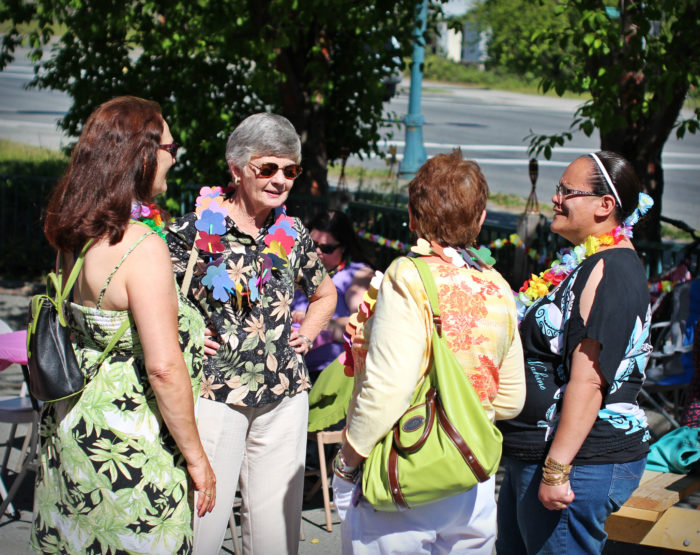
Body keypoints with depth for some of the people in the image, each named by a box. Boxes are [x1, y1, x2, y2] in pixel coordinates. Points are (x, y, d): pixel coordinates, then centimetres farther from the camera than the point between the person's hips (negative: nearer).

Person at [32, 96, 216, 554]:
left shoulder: (79, 237, 5)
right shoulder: (142, 247, -21)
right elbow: (163, 367, -24)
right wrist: (195, 456, -15)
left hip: (75, 425, 9)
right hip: (130, 452, -9)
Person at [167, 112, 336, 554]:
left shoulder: (294, 234, 9)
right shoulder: (196, 229, -5)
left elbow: (326, 294, 25)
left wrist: (306, 334, 11)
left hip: (285, 394, 4)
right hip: (212, 391, -4)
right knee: (201, 519, -2)